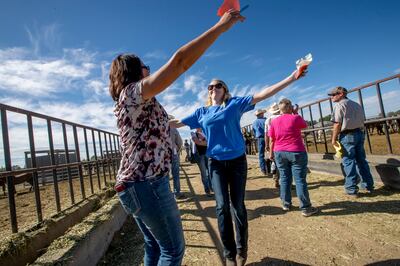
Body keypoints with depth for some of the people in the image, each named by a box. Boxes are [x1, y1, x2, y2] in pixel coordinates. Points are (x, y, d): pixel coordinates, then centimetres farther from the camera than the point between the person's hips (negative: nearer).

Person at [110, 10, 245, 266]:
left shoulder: (129, 101, 16)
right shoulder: (134, 92, -12)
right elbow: (180, 61, -19)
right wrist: (223, 25, -14)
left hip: (135, 184, 10)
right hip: (147, 184, -10)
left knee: (154, 245, 22)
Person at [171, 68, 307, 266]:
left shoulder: (235, 104, 2)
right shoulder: (202, 112, 8)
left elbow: (262, 94, -4)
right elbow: (177, 123, 15)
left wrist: (292, 77, -10)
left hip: (237, 160, -1)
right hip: (216, 163, 2)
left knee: (238, 205, 7)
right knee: (222, 207, -2)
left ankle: (241, 249, 28)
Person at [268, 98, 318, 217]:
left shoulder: (274, 121, 2)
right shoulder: (296, 118, -8)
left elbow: (271, 140, 5)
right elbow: (305, 125, 12)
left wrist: (271, 153, 14)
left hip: (279, 153, 4)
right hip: (296, 153, -3)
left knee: (284, 179, 11)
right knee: (300, 180, 0)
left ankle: (286, 204, 20)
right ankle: (305, 208, 7)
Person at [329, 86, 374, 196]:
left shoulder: (339, 105, -8)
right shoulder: (356, 104, 17)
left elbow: (337, 124, -14)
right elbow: (362, 121, 17)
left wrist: (334, 138, -9)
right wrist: (360, 132, 23)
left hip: (347, 135, -8)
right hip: (360, 133, 8)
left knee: (348, 162, -2)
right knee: (361, 160, 15)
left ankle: (351, 189, 3)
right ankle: (368, 185, 23)